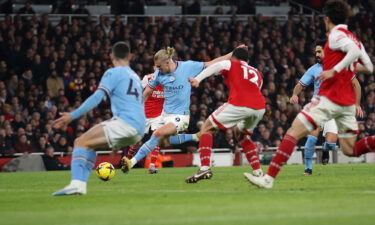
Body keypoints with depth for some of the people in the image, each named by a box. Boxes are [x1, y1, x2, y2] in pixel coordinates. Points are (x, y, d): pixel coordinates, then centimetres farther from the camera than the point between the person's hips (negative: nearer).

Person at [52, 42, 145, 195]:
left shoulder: (113, 73, 1)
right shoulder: (135, 76, 26)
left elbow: (97, 98, -12)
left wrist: (72, 116, -16)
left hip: (125, 122, -8)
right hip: (139, 131, 8)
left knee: (81, 142, -9)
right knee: (90, 145, 17)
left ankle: (76, 184, -29)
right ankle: (81, 185, 3)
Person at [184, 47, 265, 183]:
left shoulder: (231, 64, 19)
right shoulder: (257, 73, 34)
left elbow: (216, 67, -2)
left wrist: (197, 79, -19)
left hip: (239, 104, -6)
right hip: (260, 107, 6)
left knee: (206, 128, 8)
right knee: (241, 134, 34)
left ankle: (205, 168, -10)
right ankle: (258, 171, 25)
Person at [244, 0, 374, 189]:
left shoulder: (336, 34, -6)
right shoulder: (354, 38, 17)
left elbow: (355, 50, -25)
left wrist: (334, 70, -28)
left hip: (329, 97, -8)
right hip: (348, 101, 8)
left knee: (293, 132, -7)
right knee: (350, 150, 10)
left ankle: (269, 178, -13)